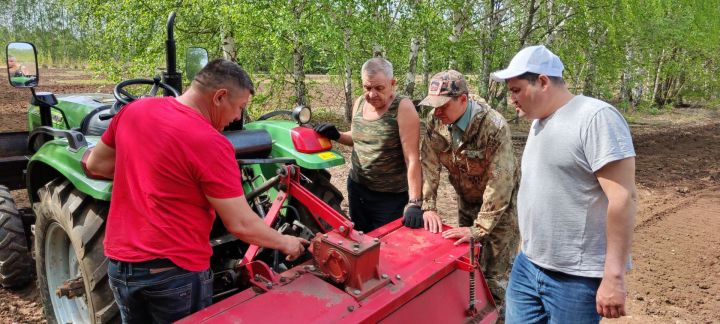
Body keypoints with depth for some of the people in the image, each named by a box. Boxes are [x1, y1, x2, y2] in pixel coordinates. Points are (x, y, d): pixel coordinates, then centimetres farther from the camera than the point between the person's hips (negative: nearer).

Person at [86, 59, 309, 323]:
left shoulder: (133, 110, 0)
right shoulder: (211, 143, -20)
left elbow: (95, 165, 13)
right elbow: (241, 225, -17)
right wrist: (284, 243, -2)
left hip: (121, 263, 6)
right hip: (175, 269, -6)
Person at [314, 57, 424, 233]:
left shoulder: (403, 108, -18)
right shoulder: (359, 103, 1)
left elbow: (412, 159, -22)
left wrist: (414, 203, -26)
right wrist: (337, 135, -2)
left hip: (391, 197, -6)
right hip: (356, 188, 6)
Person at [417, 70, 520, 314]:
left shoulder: (494, 127, -30)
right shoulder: (435, 121, -13)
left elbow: (499, 183, -30)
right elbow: (429, 164, -8)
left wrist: (479, 229, -29)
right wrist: (429, 206, -14)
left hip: (500, 203, -5)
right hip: (466, 200, 5)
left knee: (494, 273, -1)